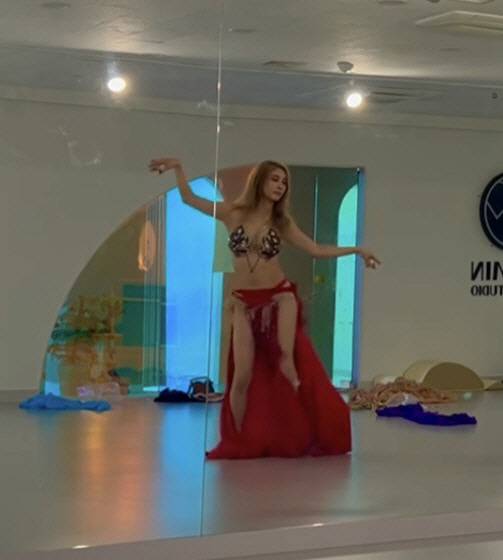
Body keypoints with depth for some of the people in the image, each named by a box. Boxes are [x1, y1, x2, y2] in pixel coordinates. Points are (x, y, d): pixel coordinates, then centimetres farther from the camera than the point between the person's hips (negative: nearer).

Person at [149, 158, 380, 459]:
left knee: (288, 362, -16)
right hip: (245, 304, 0)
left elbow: (317, 249, 8)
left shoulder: (282, 222, 5)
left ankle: (302, 436, -8)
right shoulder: (234, 213, 3)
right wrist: (178, 167, -4)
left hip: (280, 297, 0)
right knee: (243, 375, -4)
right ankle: (239, 442, 10)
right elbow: (190, 198, 5)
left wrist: (356, 250, 5)